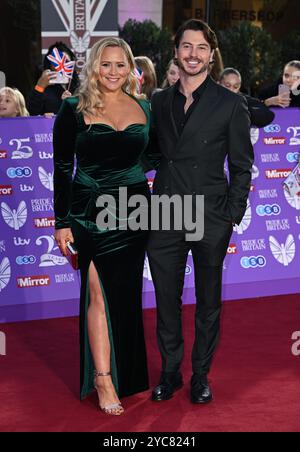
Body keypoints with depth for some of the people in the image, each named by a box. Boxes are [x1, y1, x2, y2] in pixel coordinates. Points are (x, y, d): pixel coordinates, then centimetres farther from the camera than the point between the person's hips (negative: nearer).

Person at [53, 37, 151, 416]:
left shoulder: (145, 108, 7)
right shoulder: (74, 109, -3)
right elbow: (62, 168, -3)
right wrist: (62, 222, -6)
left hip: (134, 210, 3)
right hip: (90, 211, -3)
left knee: (126, 293, 10)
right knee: (99, 293, -2)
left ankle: (126, 373, 24)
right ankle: (103, 378, 6)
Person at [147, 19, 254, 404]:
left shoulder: (231, 105, -2)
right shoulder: (159, 102, 8)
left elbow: (241, 166, 0)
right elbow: (155, 154, 13)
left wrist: (233, 216, -5)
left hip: (210, 218, -3)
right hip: (165, 217, 3)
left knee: (208, 303, 10)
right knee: (166, 300, 10)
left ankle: (201, 375, 25)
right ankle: (169, 372, 25)